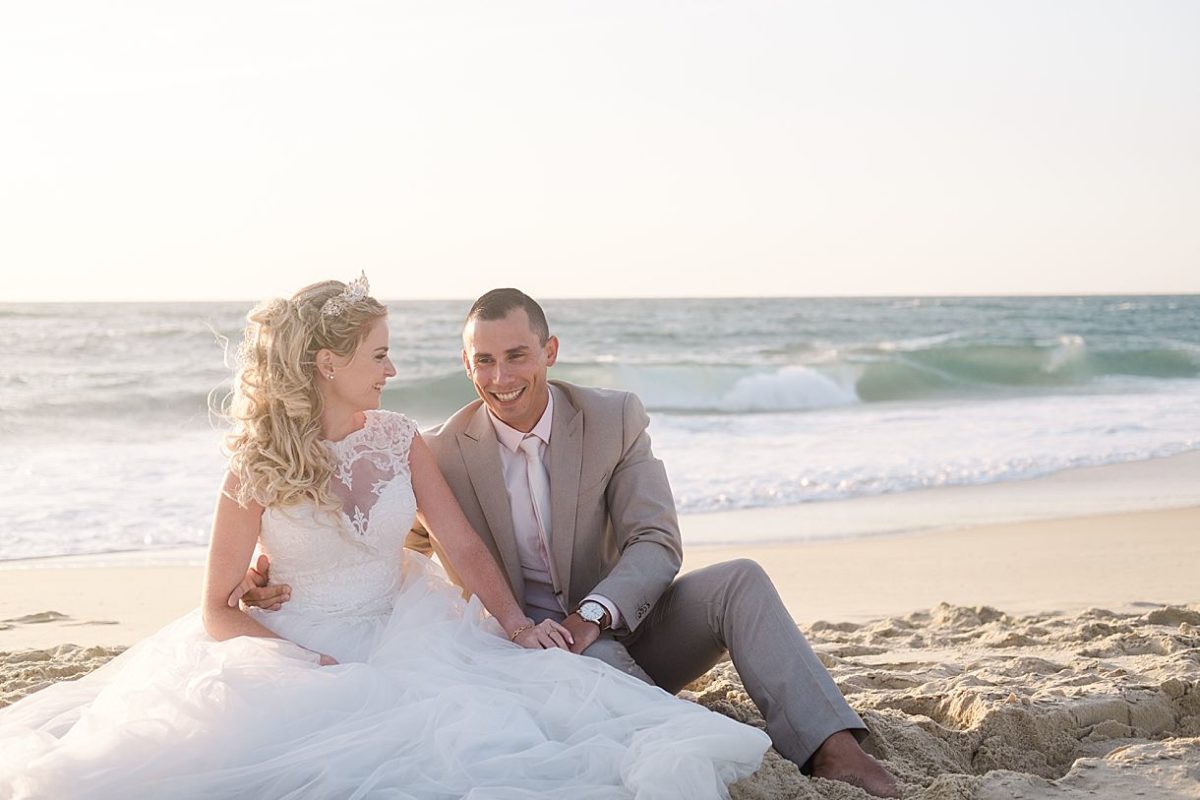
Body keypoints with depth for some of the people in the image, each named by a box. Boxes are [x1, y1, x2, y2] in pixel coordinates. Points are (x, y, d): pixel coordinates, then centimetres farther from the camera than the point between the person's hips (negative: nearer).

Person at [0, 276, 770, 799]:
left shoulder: (401, 439, 3)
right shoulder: (258, 469, -7)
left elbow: (464, 546, 2)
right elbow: (219, 610, -4)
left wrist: (516, 622, -17)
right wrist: (315, 665, -20)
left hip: (402, 636, 2)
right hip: (297, 652, -2)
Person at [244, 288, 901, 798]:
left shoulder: (615, 418, -4)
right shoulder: (443, 452, -7)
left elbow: (657, 542, -10)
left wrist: (592, 614, -28)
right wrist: (274, 573, -25)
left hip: (621, 625, 2)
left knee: (739, 580, -24)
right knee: (598, 661, -37)